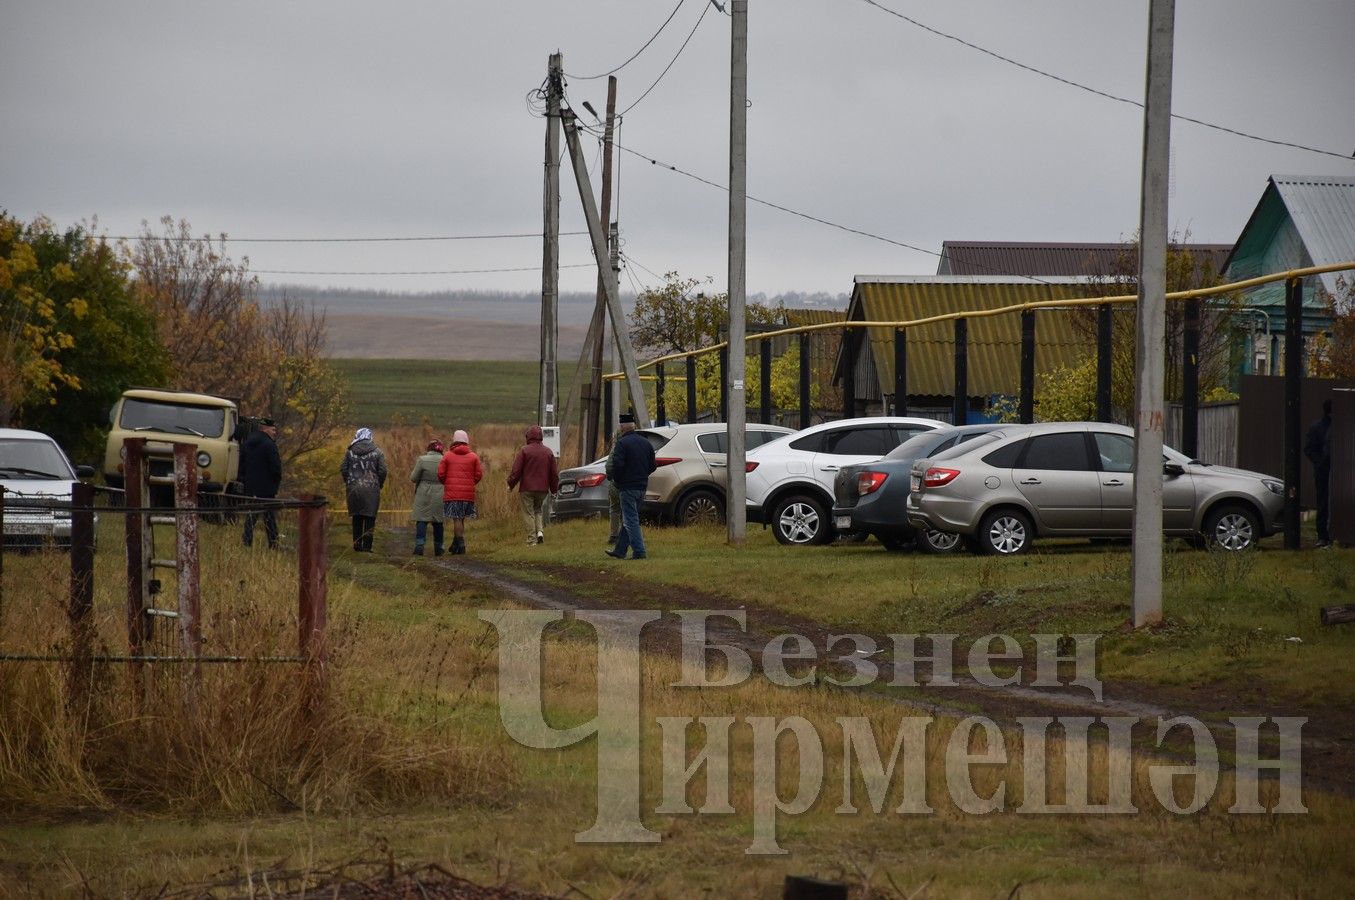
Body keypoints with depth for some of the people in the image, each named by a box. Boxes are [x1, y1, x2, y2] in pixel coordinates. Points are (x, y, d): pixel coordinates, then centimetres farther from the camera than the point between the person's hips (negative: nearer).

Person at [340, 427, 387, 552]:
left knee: (357, 518, 13)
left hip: (354, 489, 2)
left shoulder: (350, 452, 3)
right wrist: (379, 484, 10)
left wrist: (349, 482, 16)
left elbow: (343, 469, 2)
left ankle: (357, 544, 13)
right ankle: (367, 545, -3)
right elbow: (382, 470, -5)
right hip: (371, 489, -2)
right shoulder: (377, 452, -2)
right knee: (369, 518, 1)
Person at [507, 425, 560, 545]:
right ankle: (540, 531, -1)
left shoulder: (524, 451, -7)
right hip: (543, 489, 4)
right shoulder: (548, 452, 7)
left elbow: (516, 471, -9)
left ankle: (532, 540, -4)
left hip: (527, 489, -4)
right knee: (538, 510, 21)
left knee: (529, 513, 0)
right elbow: (554, 473, 12)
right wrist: (554, 488, 22)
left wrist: (511, 485, 3)